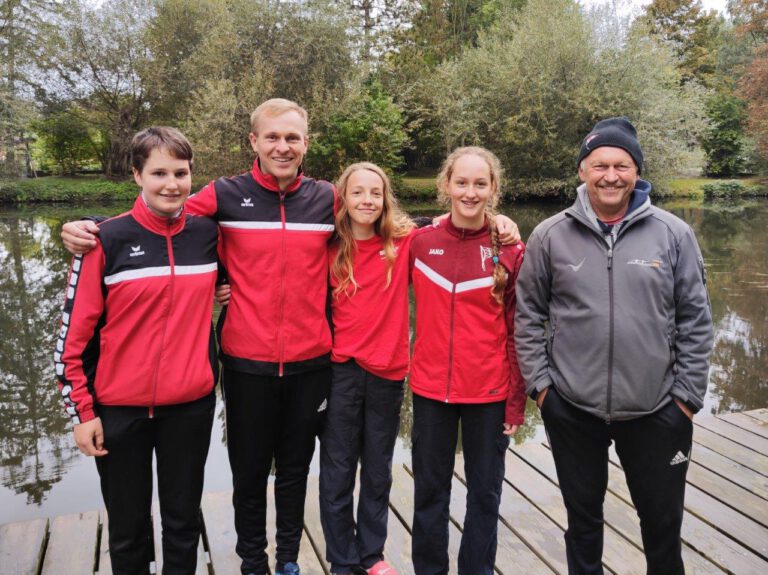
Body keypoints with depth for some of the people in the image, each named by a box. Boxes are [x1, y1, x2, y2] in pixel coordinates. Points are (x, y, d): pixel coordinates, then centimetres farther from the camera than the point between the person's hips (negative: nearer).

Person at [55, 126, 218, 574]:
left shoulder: (209, 233, 0)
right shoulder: (108, 240, -9)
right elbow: (74, 332, -5)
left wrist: (222, 293, 3)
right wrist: (82, 410, -4)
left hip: (192, 404, 2)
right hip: (120, 408, -2)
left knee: (183, 518, 15)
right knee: (128, 523, 13)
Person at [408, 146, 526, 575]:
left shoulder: (511, 251, -5)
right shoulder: (421, 242, -1)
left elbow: (518, 333, -3)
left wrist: (516, 402, -4)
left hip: (490, 393, -1)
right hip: (431, 388, 2)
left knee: (485, 493, 13)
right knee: (430, 491, 15)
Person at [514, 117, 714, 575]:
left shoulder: (674, 234, -3)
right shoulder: (551, 236, -3)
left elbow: (696, 322, 0)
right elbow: (529, 316, 2)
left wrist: (688, 395, -2)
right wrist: (539, 383, -3)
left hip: (657, 411, 0)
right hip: (571, 409, 0)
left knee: (664, 521, 17)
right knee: (583, 518, 19)